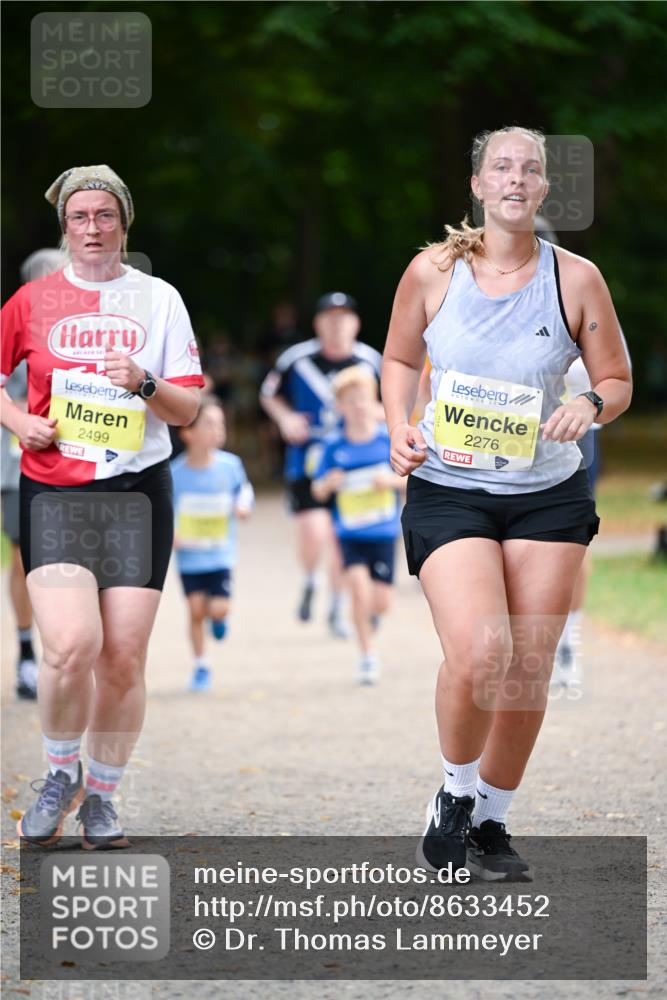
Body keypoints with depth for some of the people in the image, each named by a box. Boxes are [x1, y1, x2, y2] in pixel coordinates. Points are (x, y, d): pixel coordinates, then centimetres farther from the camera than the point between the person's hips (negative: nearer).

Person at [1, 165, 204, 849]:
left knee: (124, 658, -1)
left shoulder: (158, 299, 6)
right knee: (72, 645, -19)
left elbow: (189, 408, 6)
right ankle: (61, 774, 6)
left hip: (138, 490, 1)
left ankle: (102, 794, 18)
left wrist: (144, 383, -13)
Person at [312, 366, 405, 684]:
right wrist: (328, 483, -15)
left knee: (381, 601, -1)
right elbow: (318, 492, 6)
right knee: (360, 588, -18)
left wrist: (392, 480, -16)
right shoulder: (334, 447, -1)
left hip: (383, 531, 0)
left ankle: (370, 615, 37)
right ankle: (368, 655, -3)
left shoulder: (389, 439, -4)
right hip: (350, 534, 0)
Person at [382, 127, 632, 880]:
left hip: (548, 497, 2)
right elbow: (399, 359, 13)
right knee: (478, 651, -21)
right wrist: (399, 430, -4)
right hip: (448, 491, -2)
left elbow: (618, 381, 7)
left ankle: (491, 822, 21)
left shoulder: (575, 279, -2)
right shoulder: (433, 271, -2)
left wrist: (590, 407, -15)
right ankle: (454, 794, 4)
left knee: (528, 672, 2)